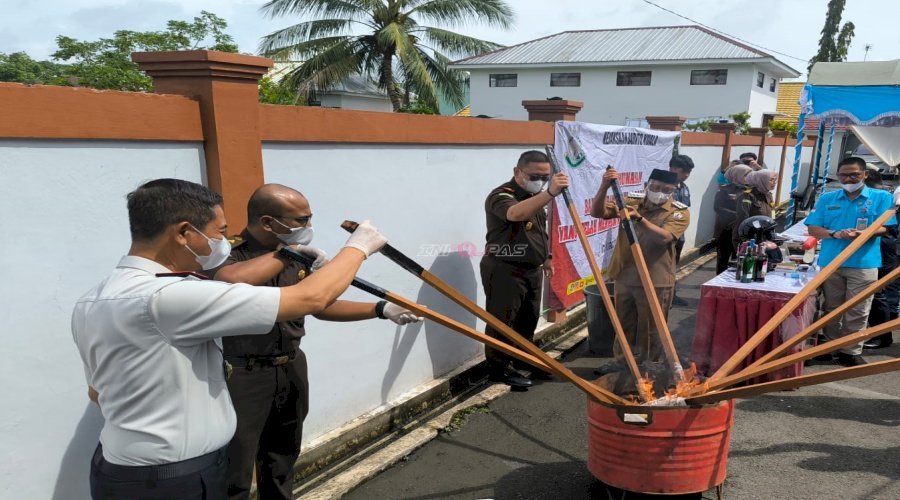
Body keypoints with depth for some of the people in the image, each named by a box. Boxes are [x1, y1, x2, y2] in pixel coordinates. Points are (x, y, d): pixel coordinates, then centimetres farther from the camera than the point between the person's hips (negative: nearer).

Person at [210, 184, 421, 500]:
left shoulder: (295, 258, 5)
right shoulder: (230, 254, -18)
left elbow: (320, 305, 11)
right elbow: (230, 281, -42)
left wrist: (382, 309, 4)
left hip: (291, 369, 7)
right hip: (241, 376, -7)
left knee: (282, 458, 23)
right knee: (234, 473, 4)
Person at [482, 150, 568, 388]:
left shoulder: (536, 196, 11)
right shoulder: (501, 196, -20)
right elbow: (516, 214, -44)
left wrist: (545, 257, 23)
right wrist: (550, 193, -55)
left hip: (532, 269, 9)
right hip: (505, 270, -9)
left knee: (528, 320, 20)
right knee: (502, 322, -1)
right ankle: (499, 368, 11)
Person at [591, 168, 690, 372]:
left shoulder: (679, 213, -8)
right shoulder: (630, 201, 3)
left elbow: (664, 237, -26)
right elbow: (597, 212, -7)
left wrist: (639, 218, -41)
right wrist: (604, 187, -23)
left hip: (655, 281, -4)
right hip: (625, 276, 4)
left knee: (650, 330, 8)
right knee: (624, 325, 18)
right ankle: (621, 362, 35)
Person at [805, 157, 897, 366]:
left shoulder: (881, 197, 3)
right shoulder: (827, 198, 8)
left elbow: (883, 228, -6)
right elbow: (812, 229, 3)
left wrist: (861, 234, -26)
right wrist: (835, 234, -16)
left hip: (864, 264, -2)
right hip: (830, 262, 2)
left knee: (857, 311, 2)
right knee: (831, 309, 12)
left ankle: (851, 352, 13)